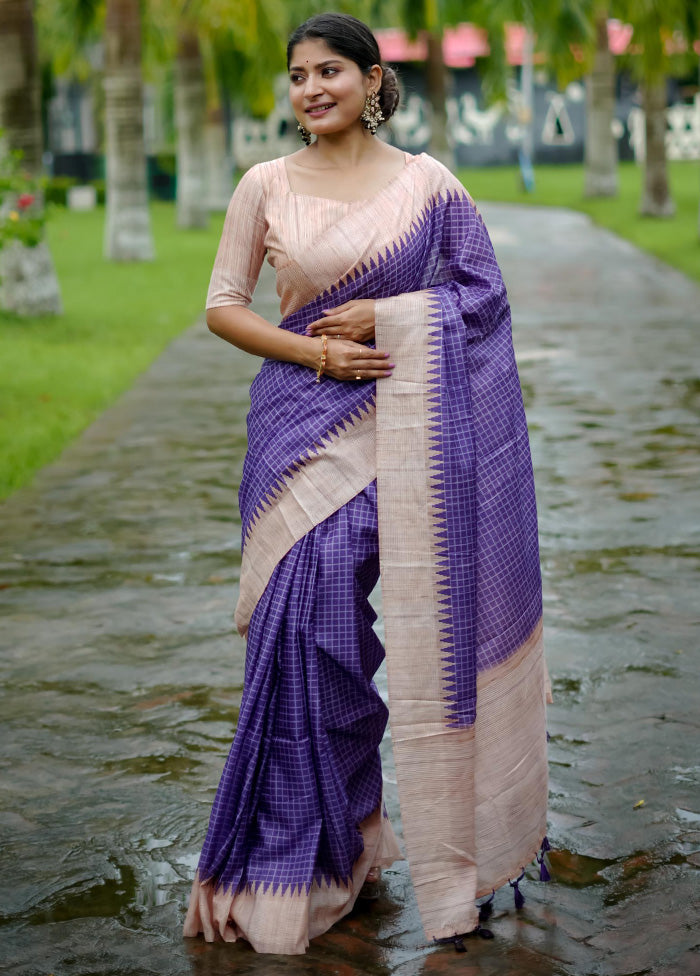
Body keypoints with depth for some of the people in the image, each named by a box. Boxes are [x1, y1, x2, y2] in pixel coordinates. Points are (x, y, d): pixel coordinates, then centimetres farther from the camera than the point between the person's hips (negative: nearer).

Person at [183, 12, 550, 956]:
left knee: (433, 620, 2)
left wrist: (383, 316, -9)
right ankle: (297, 851, 10)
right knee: (306, 623, -5)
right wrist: (313, 351, -10)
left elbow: (482, 291, 5)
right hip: (309, 425, 0)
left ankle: (452, 828, 22)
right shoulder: (266, 186, 5)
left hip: (410, 421, 0)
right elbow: (222, 305, 5)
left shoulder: (427, 181, 5)